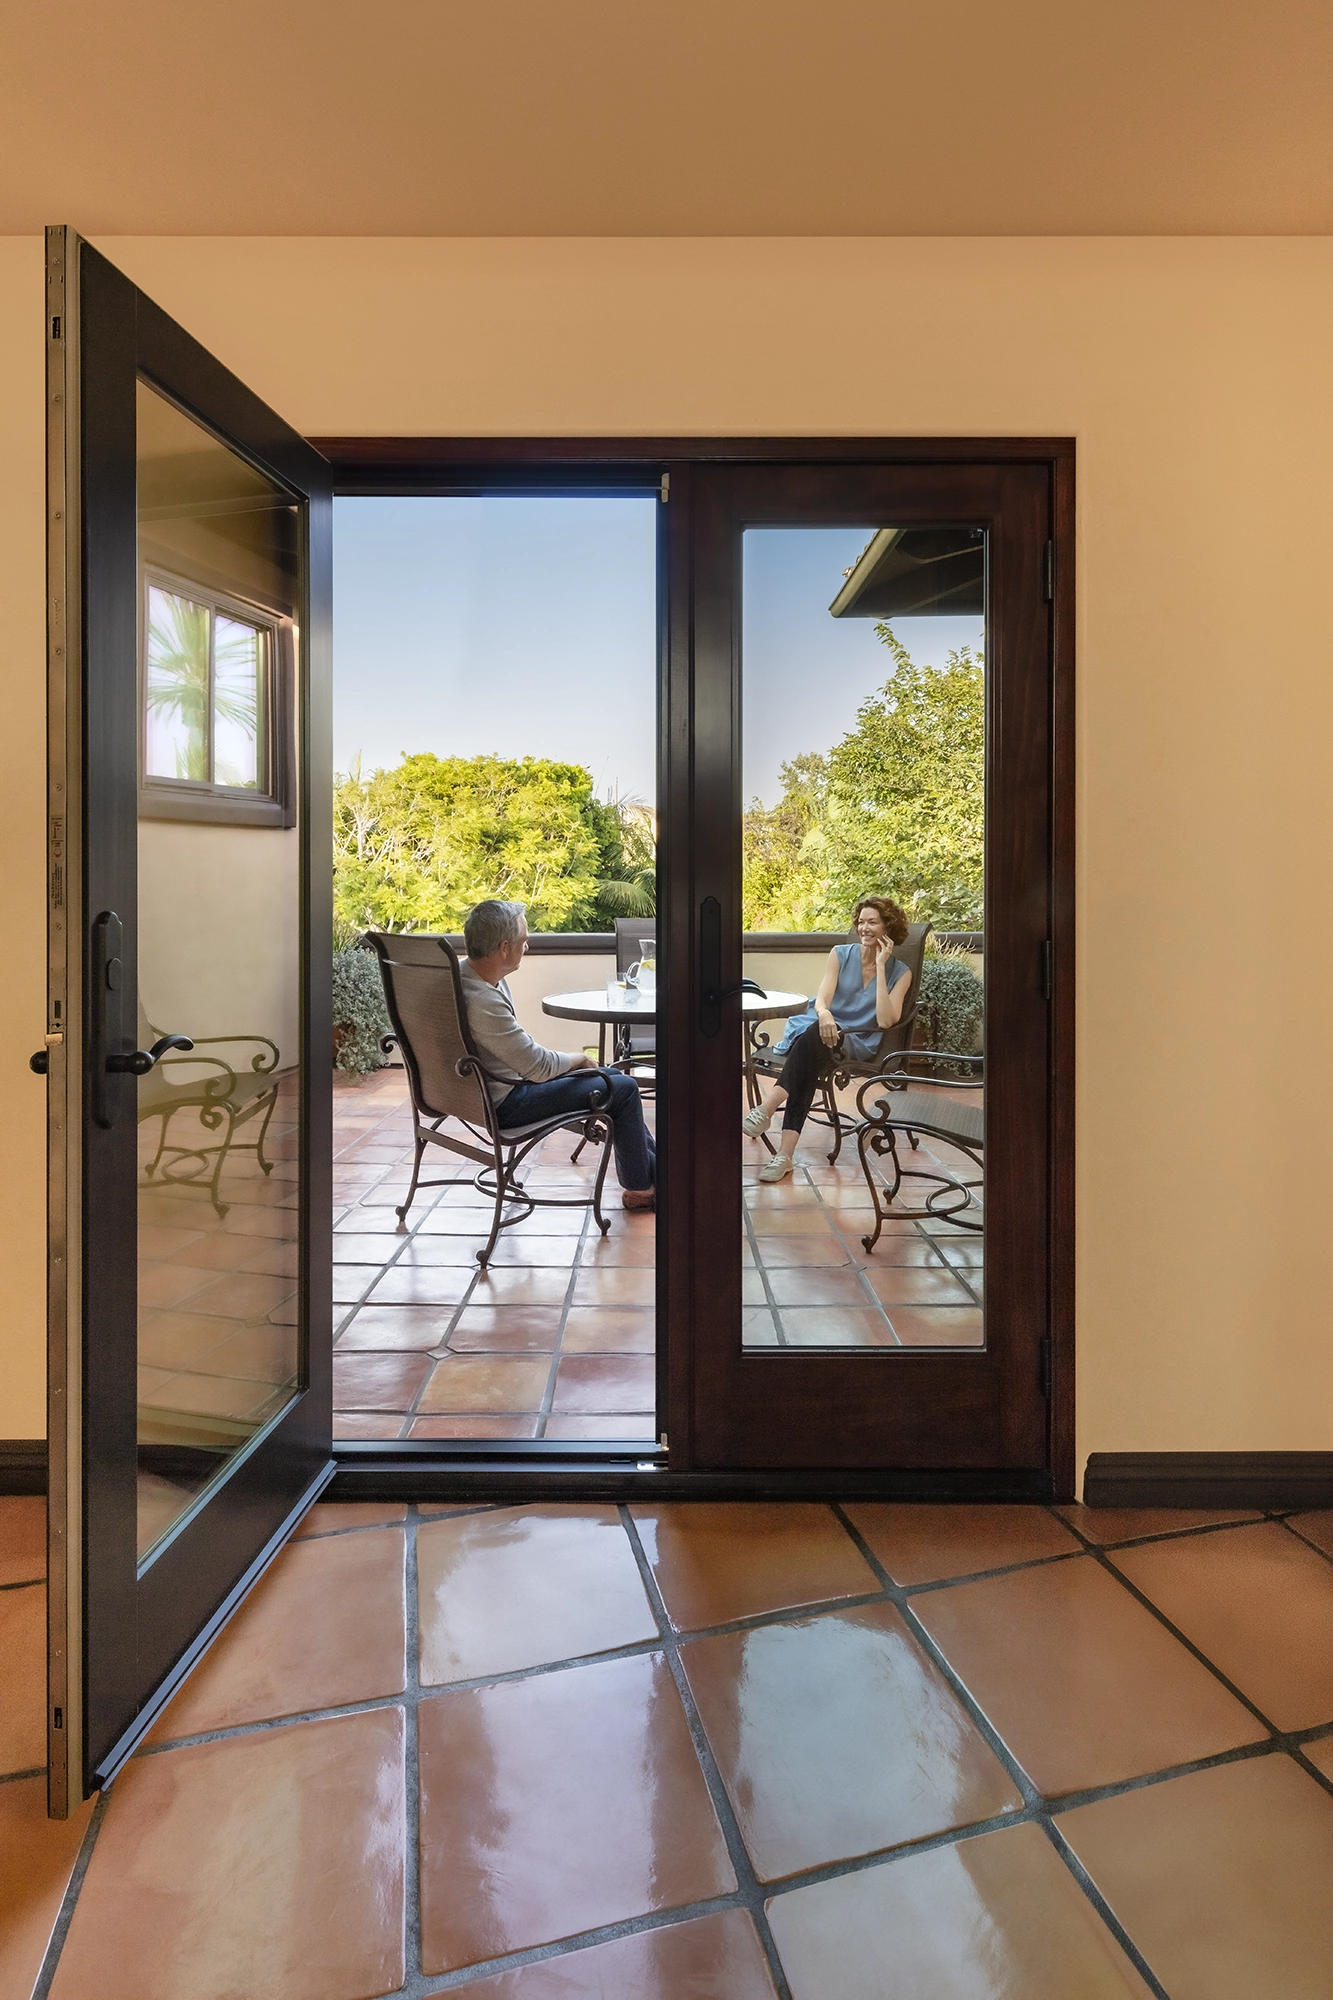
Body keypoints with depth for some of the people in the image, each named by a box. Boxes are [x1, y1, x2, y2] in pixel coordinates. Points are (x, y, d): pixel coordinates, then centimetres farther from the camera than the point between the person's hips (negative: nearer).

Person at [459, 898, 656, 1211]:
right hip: (504, 1104, -10)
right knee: (623, 1088, -5)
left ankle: (655, 1171, 25)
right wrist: (579, 1059, -7)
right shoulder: (483, 1003, -33)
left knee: (614, 1076, 15)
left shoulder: (463, 971, -2)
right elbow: (540, 1067, -25)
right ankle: (639, 1189, 13)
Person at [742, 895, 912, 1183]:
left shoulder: (899, 972, 5)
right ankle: (786, 1153, -48)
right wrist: (823, 1012, -29)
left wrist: (880, 966, -10)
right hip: (825, 1029, 1)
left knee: (814, 1040, -36)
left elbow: (885, 1021, -10)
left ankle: (767, 1107, -48)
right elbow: (822, 998, -3)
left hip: (858, 1043, -1)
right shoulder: (840, 954, 10)